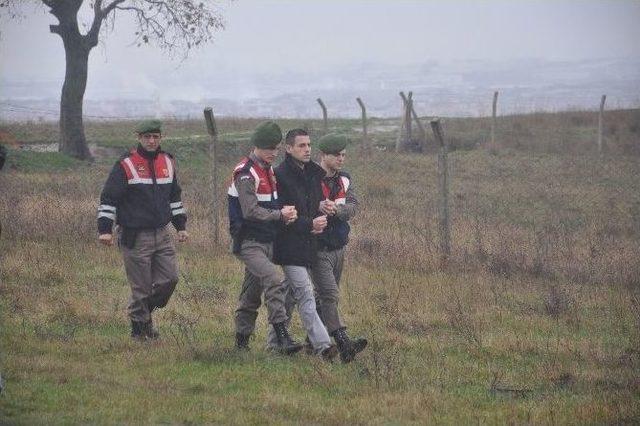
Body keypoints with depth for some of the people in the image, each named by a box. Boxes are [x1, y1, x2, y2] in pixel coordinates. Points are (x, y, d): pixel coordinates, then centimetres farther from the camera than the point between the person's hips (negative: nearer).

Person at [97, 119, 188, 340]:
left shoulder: (167, 162, 11)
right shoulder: (125, 165, -8)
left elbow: (174, 196, 23)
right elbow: (109, 198, -8)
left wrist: (181, 226, 20)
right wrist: (104, 228, -15)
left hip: (162, 234, 6)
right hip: (134, 237, -6)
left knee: (169, 278, -1)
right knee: (141, 287, -2)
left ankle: (146, 311, 22)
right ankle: (139, 328, 13)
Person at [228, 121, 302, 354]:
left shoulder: (269, 171, 15)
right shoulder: (245, 173, -14)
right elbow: (251, 211, -22)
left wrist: (287, 212, 1)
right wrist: (280, 215, -19)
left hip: (266, 242, 9)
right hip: (248, 243, -9)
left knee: (252, 293, 14)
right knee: (274, 280, -25)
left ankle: (242, 340, 23)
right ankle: (282, 337, -30)